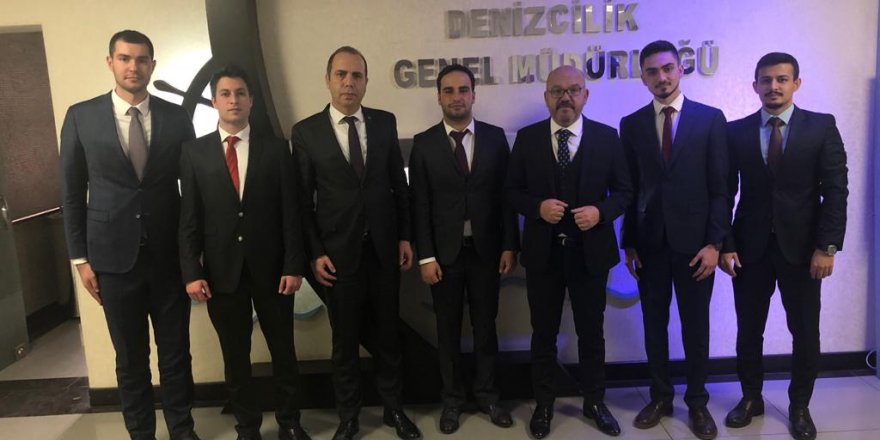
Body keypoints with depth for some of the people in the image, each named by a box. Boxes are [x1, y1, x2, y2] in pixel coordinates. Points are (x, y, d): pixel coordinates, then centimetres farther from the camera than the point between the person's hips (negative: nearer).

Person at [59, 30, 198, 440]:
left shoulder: (176, 117, 1)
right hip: (114, 255, 0)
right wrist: (80, 257, 1)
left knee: (176, 350, 10)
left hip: (170, 254, 1)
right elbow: (72, 191, 3)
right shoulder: (81, 116, 0)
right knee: (130, 356, 11)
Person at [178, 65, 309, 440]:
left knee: (283, 350, 11)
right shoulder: (194, 152, 3)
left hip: (271, 268, 0)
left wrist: (294, 266, -7)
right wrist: (192, 272, -7)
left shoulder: (276, 149, 2)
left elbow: (290, 212, -1)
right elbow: (189, 217, 0)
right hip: (222, 271, 0)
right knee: (235, 356, 12)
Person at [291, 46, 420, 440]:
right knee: (345, 340, 11)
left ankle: (393, 408, 33)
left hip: (384, 248, 2)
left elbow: (399, 184, 7)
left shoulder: (385, 122, 3)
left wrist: (404, 237, 4)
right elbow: (303, 200, -3)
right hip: (338, 253, -2)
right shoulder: (306, 131, -3)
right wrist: (315, 253, -8)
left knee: (387, 334, 14)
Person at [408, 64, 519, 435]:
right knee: (448, 331, 12)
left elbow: (506, 194, 1)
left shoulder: (495, 137, 1)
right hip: (445, 252, -1)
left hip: (486, 250, 1)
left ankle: (487, 395, 30)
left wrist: (509, 246, -3)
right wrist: (425, 256, -9)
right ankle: (452, 400, 28)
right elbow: (419, 204, -4)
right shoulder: (424, 143, -2)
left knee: (485, 326, 13)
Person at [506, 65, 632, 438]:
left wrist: (601, 211, -17)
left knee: (591, 332, 14)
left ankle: (595, 402, 33)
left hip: (591, 251, 0)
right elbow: (512, 191, 3)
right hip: (543, 252, 0)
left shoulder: (607, 137, 0)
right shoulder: (527, 138, 0)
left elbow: (624, 191, 2)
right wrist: (538, 207, -17)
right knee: (543, 333, 12)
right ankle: (543, 405, 29)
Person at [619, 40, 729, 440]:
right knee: (654, 323, 11)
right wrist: (628, 243, 1)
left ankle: (697, 402, 25)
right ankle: (660, 397, 26)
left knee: (695, 325, 9)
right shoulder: (631, 124, 5)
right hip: (649, 242, 2)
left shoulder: (710, 118, 0)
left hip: (694, 241, -2)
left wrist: (714, 242, -9)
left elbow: (719, 188, -3)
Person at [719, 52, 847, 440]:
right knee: (749, 330, 10)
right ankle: (751, 398, 28)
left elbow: (835, 190, -4)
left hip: (802, 247, 0)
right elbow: (726, 192, 1)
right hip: (750, 247, 1)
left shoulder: (822, 126, 0)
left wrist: (827, 246, -11)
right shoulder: (736, 131, 2)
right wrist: (725, 244, -5)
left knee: (805, 332, 9)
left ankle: (799, 406, 28)